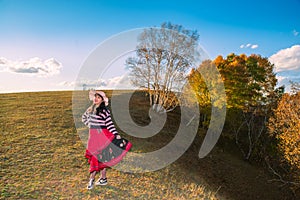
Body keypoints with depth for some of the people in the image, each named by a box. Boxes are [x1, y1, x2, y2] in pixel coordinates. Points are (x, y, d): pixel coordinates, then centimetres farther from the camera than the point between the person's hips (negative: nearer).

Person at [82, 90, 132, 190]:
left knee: (97, 156, -5)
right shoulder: (90, 109, 10)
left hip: (102, 135, -6)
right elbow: (84, 117, 27)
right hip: (93, 136, 6)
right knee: (101, 157, 11)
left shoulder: (105, 111, -8)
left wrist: (116, 135, -17)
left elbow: (110, 124, -10)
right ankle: (103, 178, 21)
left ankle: (92, 179, 5)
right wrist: (90, 125, 16)